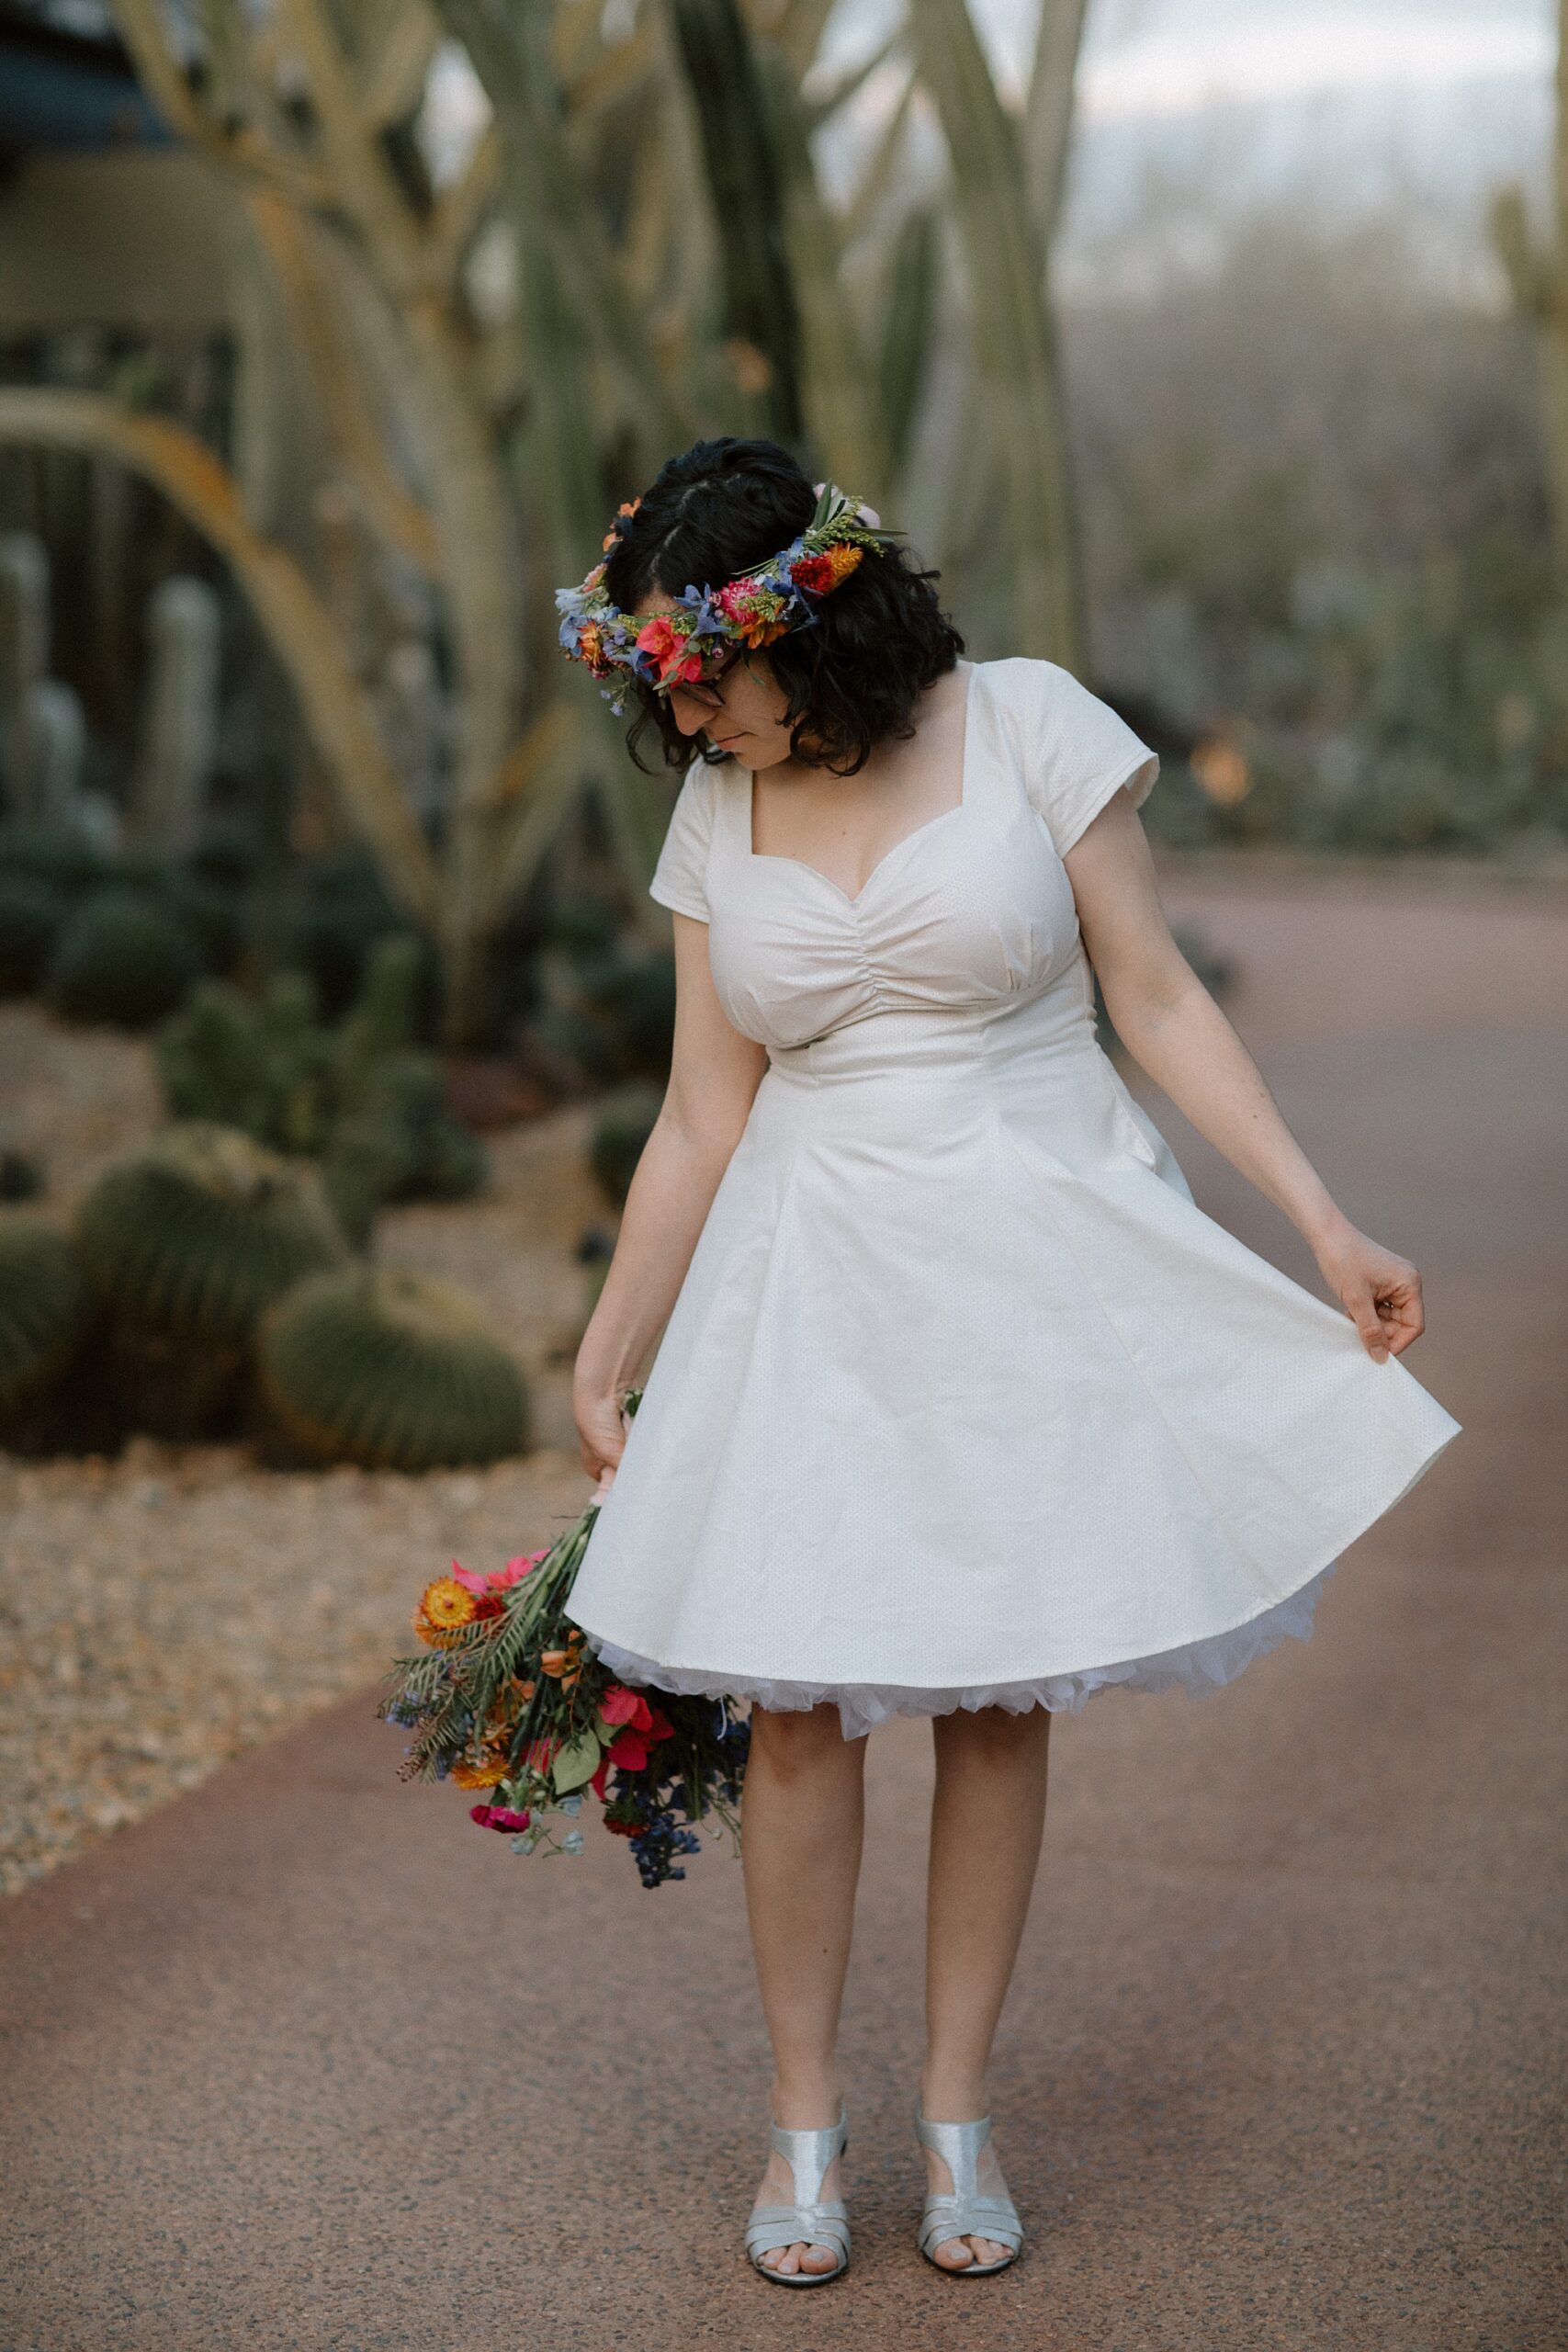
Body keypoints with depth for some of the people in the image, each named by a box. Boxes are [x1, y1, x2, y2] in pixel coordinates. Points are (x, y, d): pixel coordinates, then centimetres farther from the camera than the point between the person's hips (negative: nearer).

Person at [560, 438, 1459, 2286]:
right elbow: (701, 1119, 8)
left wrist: (1324, 1226, -8)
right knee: (795, 1694, -1)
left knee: (1000, 1691, 4)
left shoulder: (1025, 725, -6)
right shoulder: (714, 820, 3)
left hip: (1038, 1255, -2)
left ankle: (957, 2115, 19)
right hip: (817, 1281, 2)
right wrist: (602, 1366, 9)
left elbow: (1158, 1000, -3)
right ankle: (804, 2121, 16)